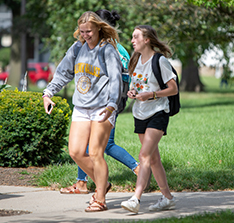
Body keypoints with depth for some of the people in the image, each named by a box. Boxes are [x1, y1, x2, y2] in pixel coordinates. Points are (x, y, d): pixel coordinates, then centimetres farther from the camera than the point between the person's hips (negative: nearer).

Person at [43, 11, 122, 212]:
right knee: (76, 152, 1)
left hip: (102, 109, -6)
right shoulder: (78, 48, 9)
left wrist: (112, 105, -30)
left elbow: (115, 80, -16)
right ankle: (102, 184, 22)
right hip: (81, 108, 6)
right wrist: (48, 93, 9)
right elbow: (63, 73, 19)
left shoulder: (108, 51, -8)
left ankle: (100, 200, -1)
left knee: (95, 153, -9)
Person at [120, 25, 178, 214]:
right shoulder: (136, 60, 10)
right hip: (140, 114, 8)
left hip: (157, 113, -8)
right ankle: (168, 198, 20)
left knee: (145, 156, -18)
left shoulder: (160, 61, -11)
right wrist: (132, 92, -1)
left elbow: (173, 89, -10)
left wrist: (151, 95, -21)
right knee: (153, 159, 10)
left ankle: (136, 199, -26)